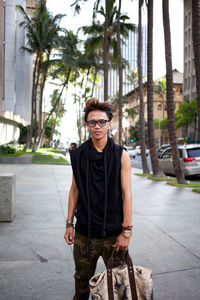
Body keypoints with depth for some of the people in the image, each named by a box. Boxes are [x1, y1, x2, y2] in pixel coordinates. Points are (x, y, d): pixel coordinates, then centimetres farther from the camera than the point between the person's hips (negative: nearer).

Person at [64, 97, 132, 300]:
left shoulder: (120, 155, -5)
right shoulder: (78, 155, 2)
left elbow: (126, 194, -6)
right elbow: (74, 190, 7)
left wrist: (126, 232, -9)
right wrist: (69, 224, 5)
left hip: (113, 234, -2)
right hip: (84, 233, 2)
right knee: (82, 283, 16)